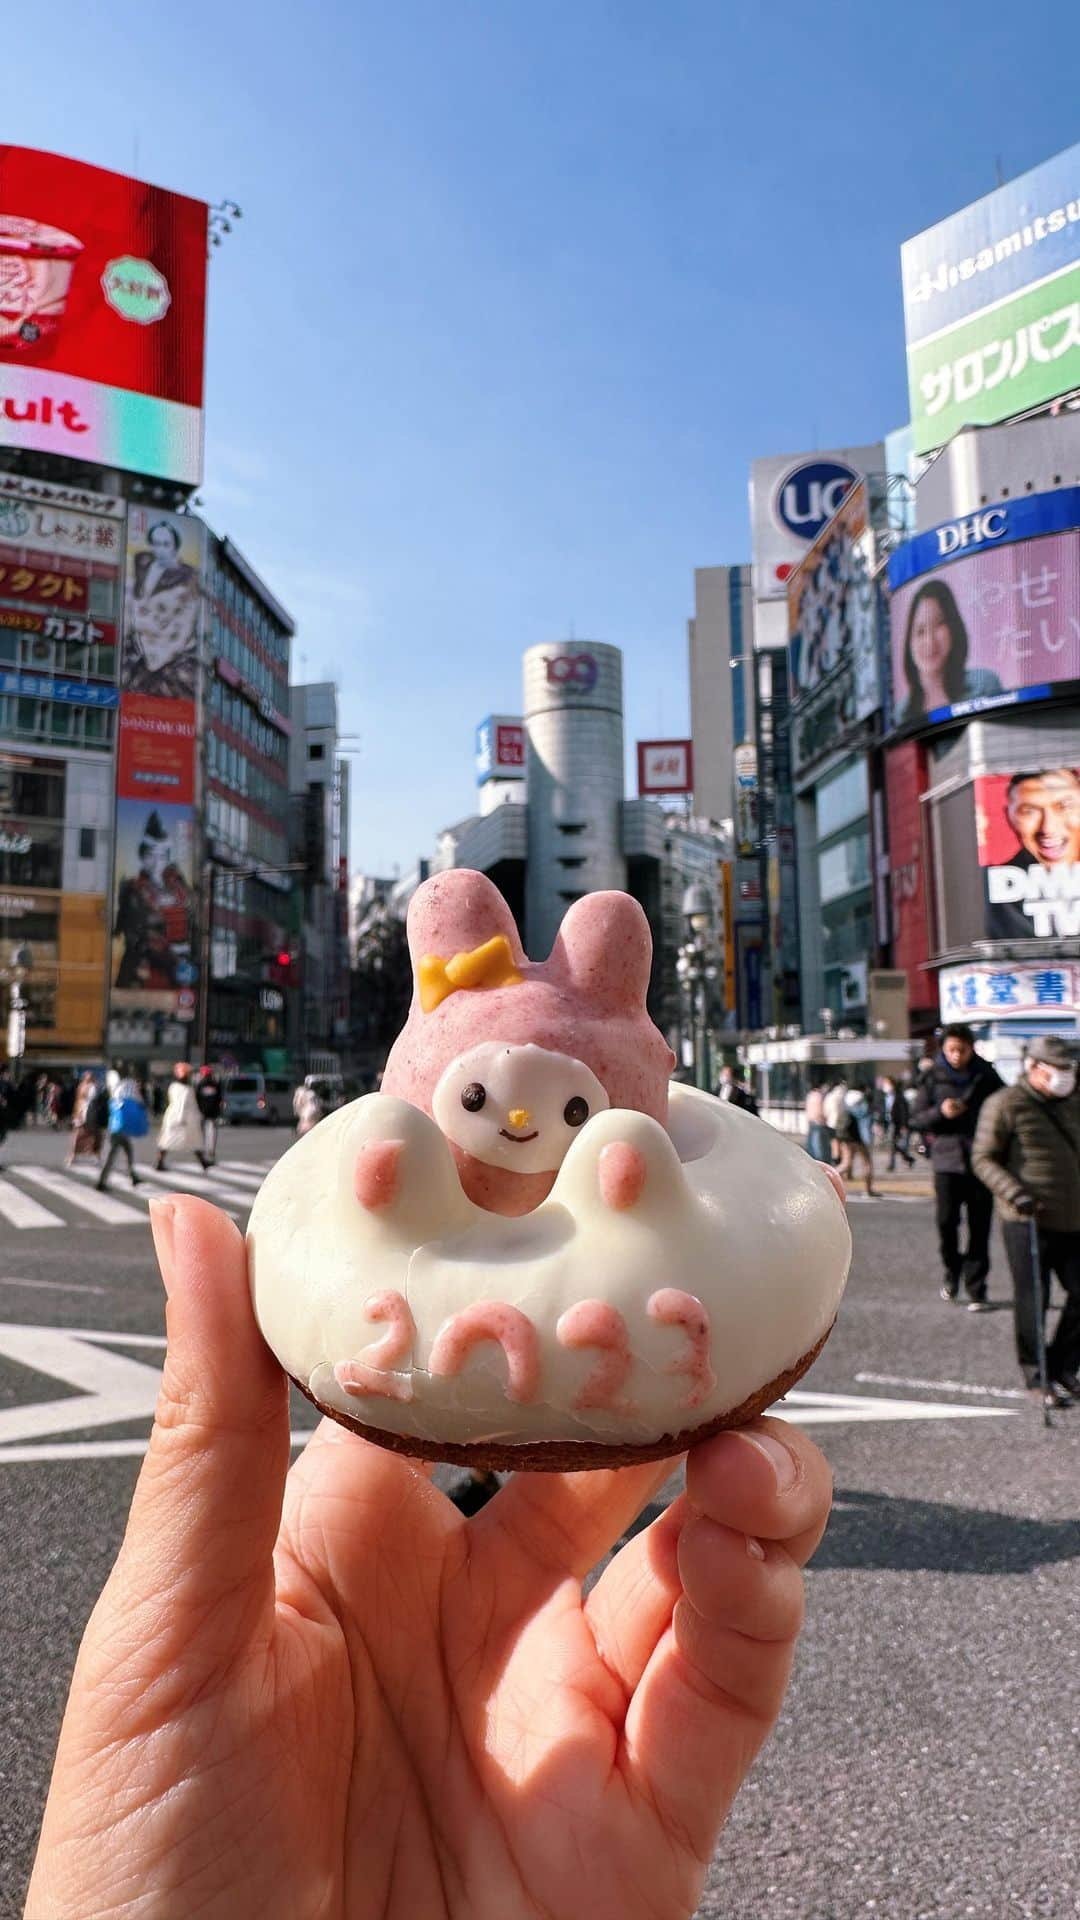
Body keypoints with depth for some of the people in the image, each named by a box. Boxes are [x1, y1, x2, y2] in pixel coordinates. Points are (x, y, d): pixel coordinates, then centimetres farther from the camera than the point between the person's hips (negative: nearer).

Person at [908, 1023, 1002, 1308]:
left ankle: (976, 1289, 11)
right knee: (946, 1221, -5)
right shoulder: (933, 1078, 2)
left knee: (979, 1228, 2)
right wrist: (939, 1112, -14)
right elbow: (915, 1119, 5)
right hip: (947, 1159, 0)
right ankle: (951, 1268, 23)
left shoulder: (987, 1076, 4)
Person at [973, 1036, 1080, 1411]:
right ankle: (1037, 1378, 17)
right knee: (1032, 1300, 2)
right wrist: (1014, 1191, -21)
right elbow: (983, 1158, -9)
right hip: (1027, 1221, -6)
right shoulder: (1006, 1104, -7)